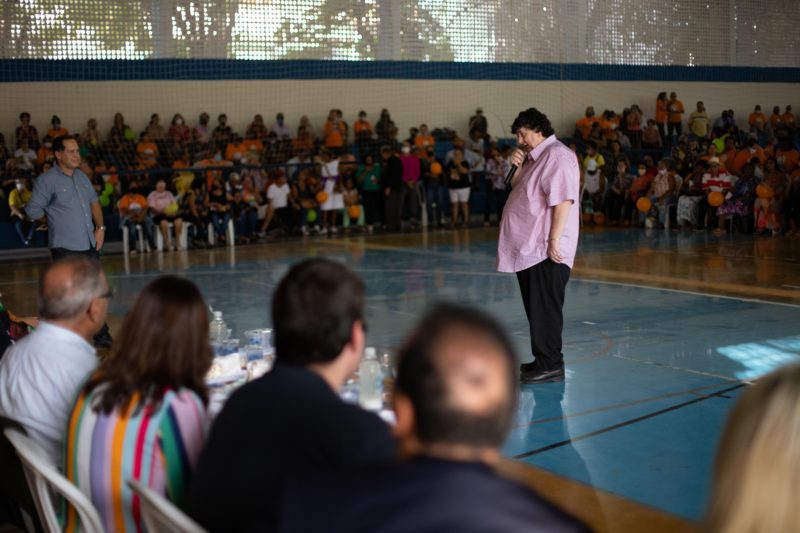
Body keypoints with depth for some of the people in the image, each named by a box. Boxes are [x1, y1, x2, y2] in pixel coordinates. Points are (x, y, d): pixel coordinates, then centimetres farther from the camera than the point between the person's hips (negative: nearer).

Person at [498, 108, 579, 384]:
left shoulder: (558, 155, -13)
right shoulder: (535, 158, 18)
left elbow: (563, 200, -21)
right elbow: (517, 189, 25)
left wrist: (554, 239, -24)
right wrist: (518, 167, 7)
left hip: (546, 249, -10)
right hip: (529, 247, 10)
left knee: (545, 308, -5)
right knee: (535, 307, 14)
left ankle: (550, 364, 1)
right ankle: (543, 360, 23)